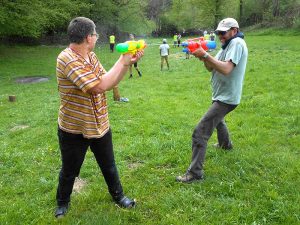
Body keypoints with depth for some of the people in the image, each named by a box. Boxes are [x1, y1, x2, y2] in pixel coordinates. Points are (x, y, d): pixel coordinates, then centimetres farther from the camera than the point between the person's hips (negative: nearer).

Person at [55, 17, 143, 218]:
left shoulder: (91, 56, 2)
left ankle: (118, 195, 44)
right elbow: (99, 86, -31)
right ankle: (63, 202, 42)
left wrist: (128, 63, -8)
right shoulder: (67, 59, -25)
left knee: (109, 166, 21)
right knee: (69, 171, 16)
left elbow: (109, 83, 3)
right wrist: (122, 61, -22)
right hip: (74, 130, -6)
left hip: (100, 125, 6)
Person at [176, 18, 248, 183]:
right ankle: (225, 144, 62)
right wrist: (203, 56, -13)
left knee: (200, 132, -16)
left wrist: (205, 55, -32)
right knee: (217, 119, 37)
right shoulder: (227, 45, 13)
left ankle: (195, 173, -11)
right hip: (221, 95, 11)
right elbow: (211, 68, 6)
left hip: (226, 98, -11)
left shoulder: (237, 43, -16)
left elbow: (226, 69, -32)